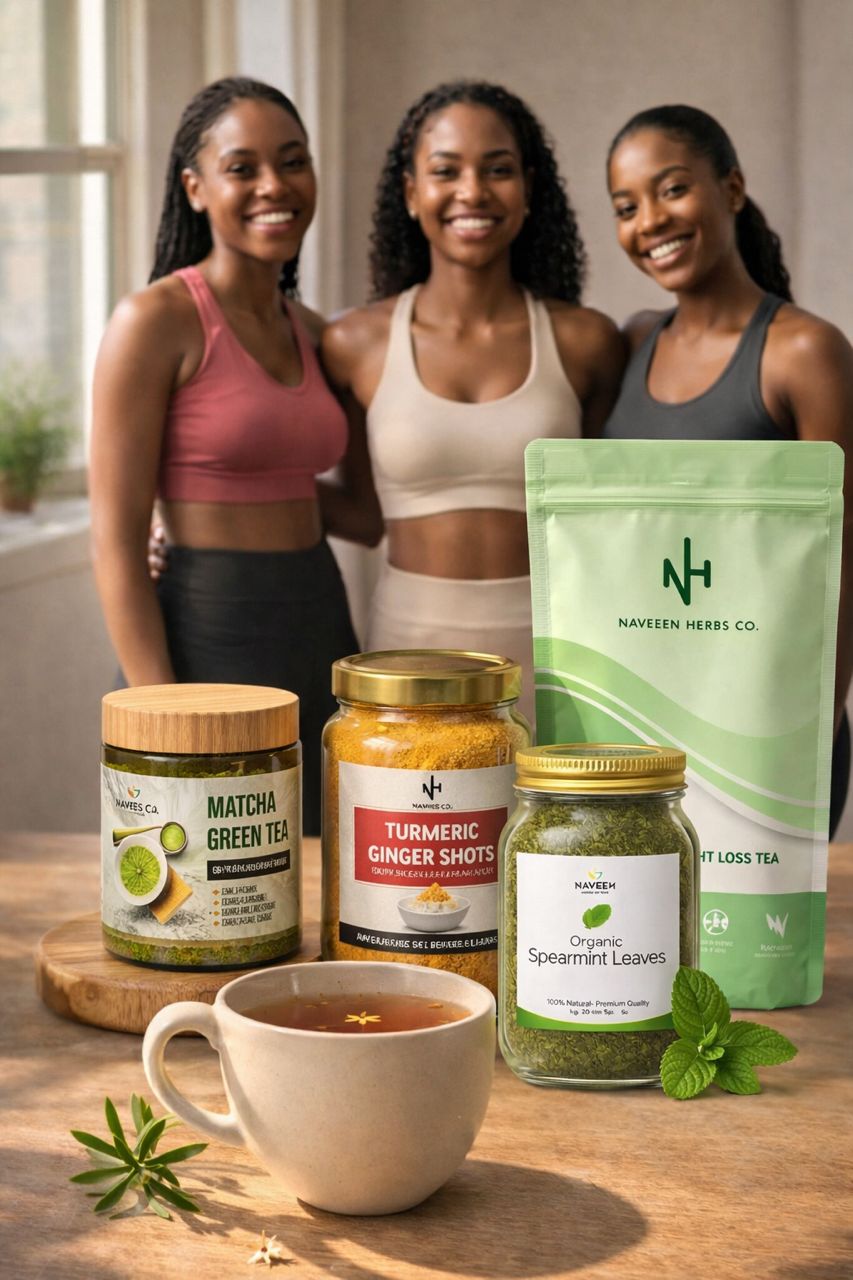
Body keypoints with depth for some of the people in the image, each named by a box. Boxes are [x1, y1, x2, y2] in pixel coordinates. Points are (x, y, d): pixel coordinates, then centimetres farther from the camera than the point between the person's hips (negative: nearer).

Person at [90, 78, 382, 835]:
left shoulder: (313, 333, 11)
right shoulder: (156, 321, -10)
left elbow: (369, 513, 15)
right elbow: (116, 545, -13)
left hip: (322, 626, 7)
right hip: (209, 635, -7)